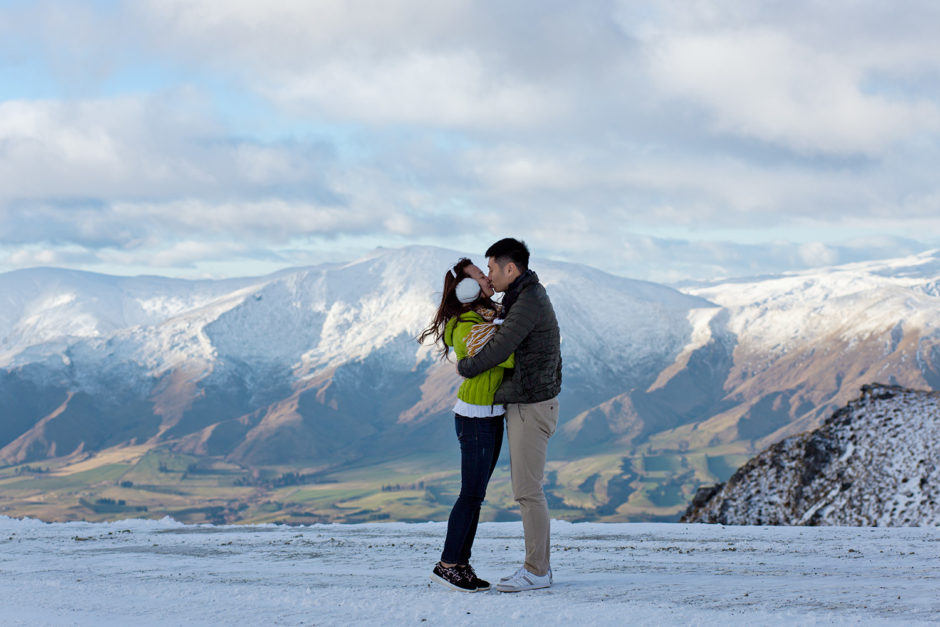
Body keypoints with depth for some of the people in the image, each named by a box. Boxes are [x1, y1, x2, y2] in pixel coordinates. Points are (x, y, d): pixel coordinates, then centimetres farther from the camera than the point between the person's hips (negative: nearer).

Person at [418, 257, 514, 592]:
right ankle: (447, 565, 1)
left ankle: (461, 564, 14)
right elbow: (506, 357, -26)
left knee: (476, 494, 10)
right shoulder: (466, 329, -17)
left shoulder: (489, 313, 10)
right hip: (475, 417, -9)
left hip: (490, 416, 9)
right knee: (471, 495, -5)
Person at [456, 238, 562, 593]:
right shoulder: (528, 297, 14)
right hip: (523, 405, 11)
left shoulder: (528, 304, -19)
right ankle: (538, 565, 18)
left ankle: (536, 571, -2)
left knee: (527, 491, -7)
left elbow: (499, 351, -21)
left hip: (531, 409, -11)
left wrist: (465, 367, -4)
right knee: (526, 489, 13)